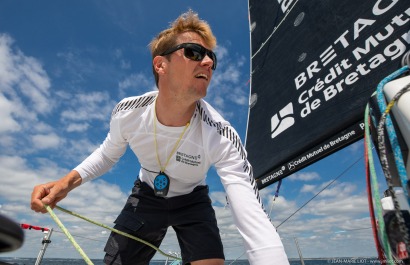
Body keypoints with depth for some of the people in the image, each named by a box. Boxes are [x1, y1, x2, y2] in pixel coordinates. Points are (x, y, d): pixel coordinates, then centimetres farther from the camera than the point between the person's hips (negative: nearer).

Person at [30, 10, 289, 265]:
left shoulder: (221, 137, -34)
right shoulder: (128, 113, -23)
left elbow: (255, 221, -41)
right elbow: (108, 154, -1)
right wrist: (68, 181, -18)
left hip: (192, 202, -1)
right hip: (147, 196, 2)